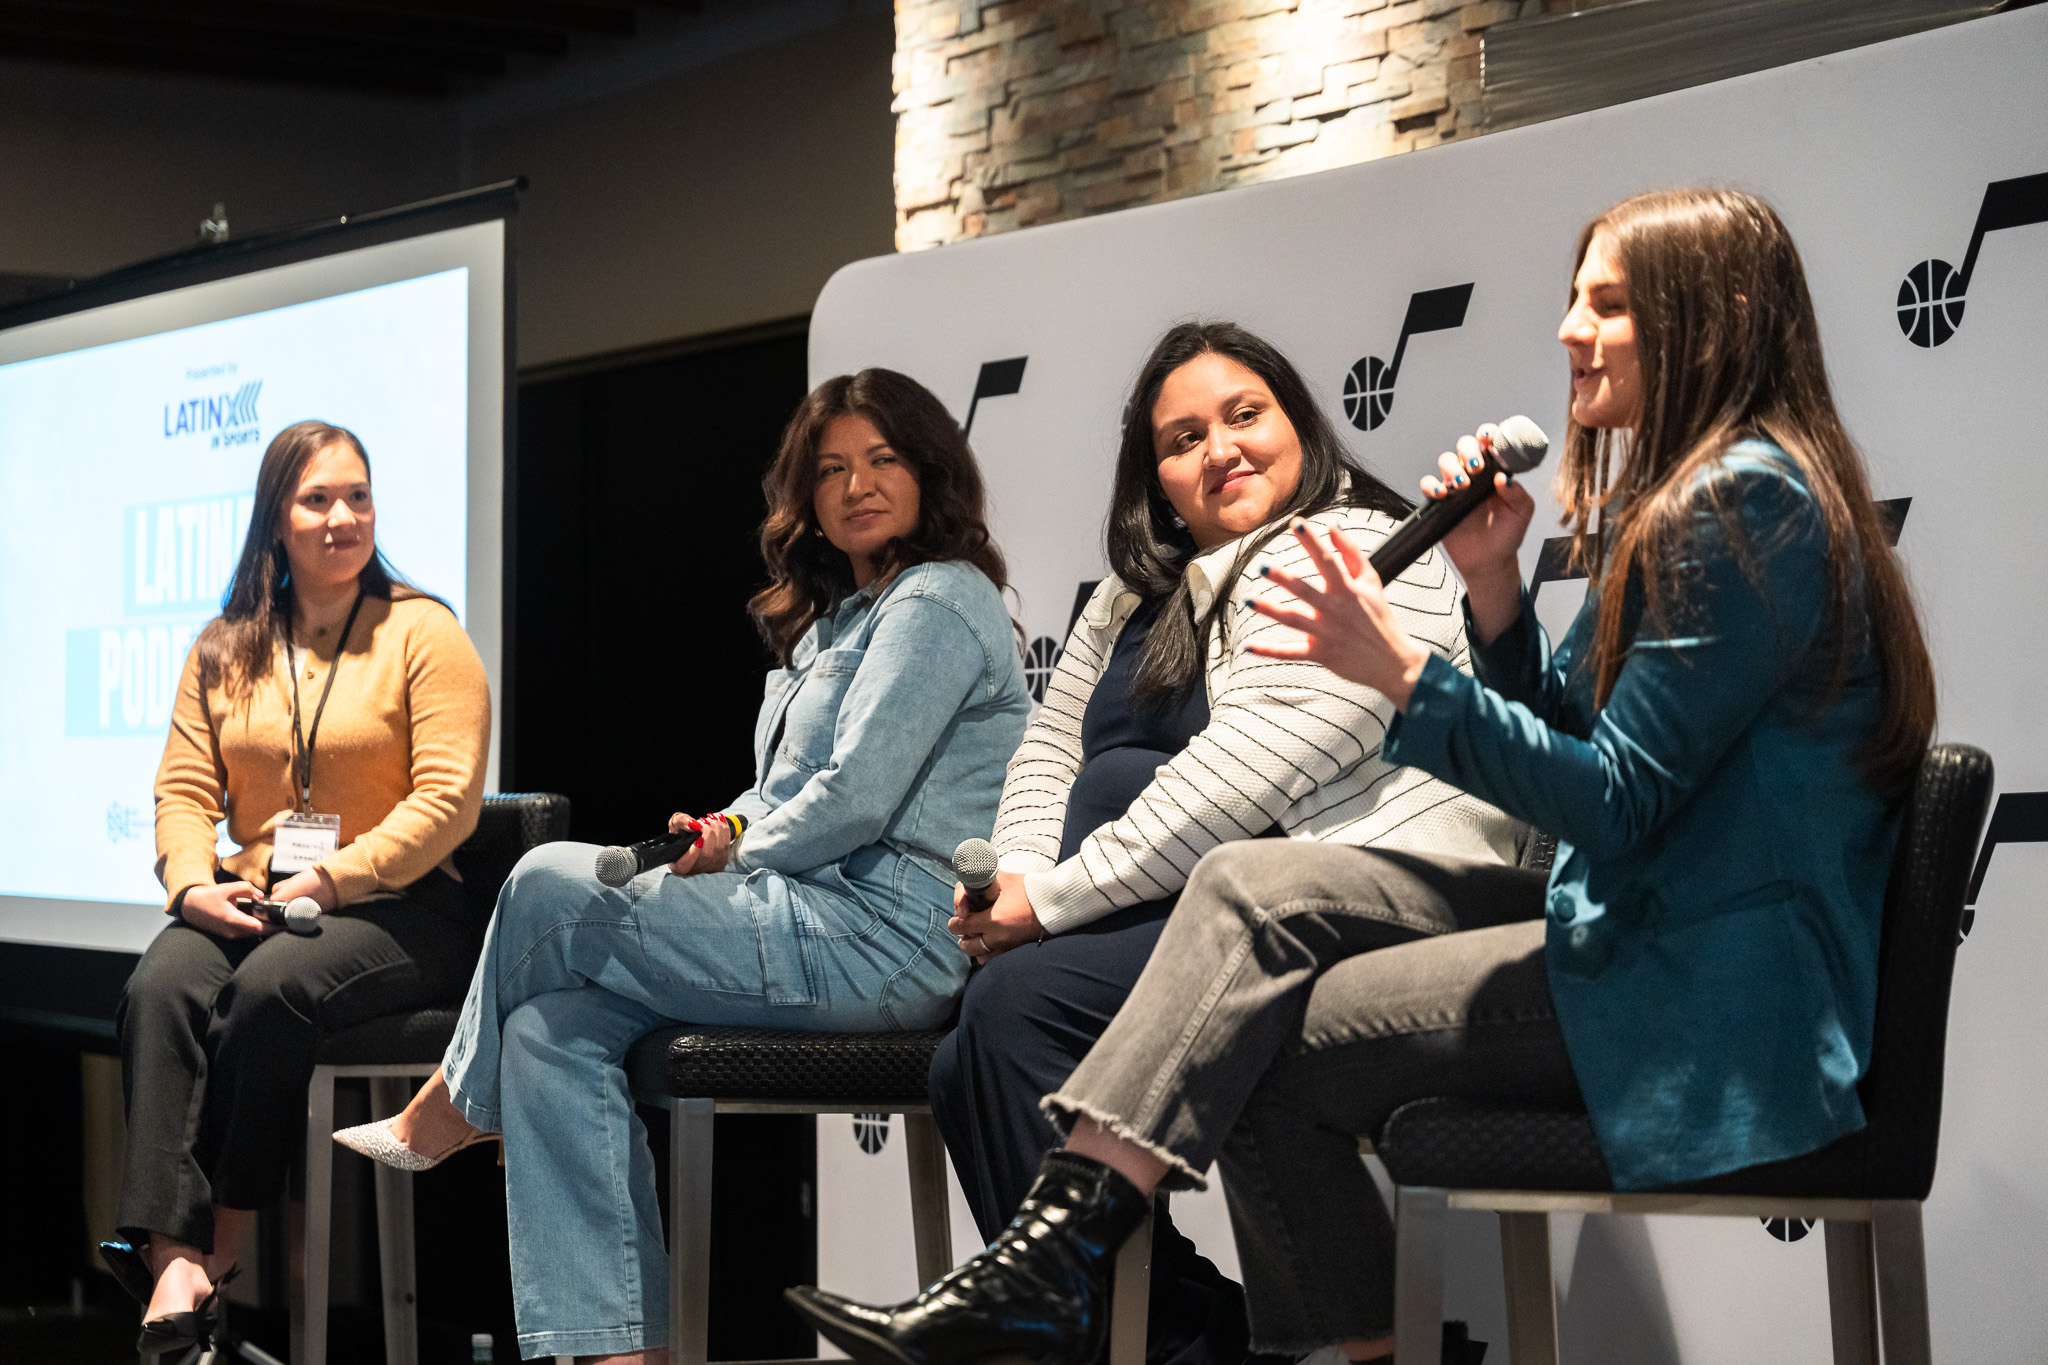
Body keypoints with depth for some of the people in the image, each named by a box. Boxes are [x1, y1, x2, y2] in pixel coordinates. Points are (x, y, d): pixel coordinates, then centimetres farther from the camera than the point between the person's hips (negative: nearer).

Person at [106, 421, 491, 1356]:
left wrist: (331, 881, -17)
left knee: (271, 988, -33)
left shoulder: (423, 633, 1)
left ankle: (225, 1236, -19)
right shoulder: (225, 649, 15)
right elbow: (184, 788, 9)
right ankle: (174, 1256, -37)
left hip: (395, 904, -4)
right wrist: (194, 883, -12)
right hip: (249, 900, 4)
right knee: (161, 986, -28)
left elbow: (447, 802, -8)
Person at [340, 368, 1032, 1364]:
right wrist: (733, 825, 4)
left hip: (884, 938, -10)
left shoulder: (937, 600, -8)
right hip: (825, 920, 10)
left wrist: (736, 855, -4)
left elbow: (857, 799, -18)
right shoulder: (842, 618, 23)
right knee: (553, 1027, -6)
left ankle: (447, 1115, 17)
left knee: (548, 888, -7)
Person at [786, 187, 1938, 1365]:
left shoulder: (1750, 504, -15)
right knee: (1252, 887, -3)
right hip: (1628, 920, 10)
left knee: (1265, 1053, -12)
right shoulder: (1680, 496, 19)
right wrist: (1494, 584, 2)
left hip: (1704, 991, -10)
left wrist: (1403, 672, -21)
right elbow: (1566, 741, 17)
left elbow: (1615, 804, -19)